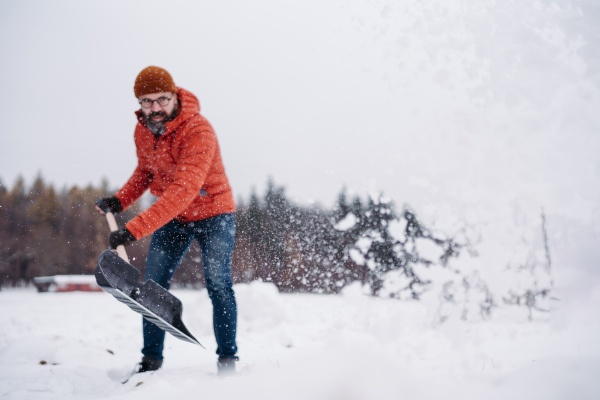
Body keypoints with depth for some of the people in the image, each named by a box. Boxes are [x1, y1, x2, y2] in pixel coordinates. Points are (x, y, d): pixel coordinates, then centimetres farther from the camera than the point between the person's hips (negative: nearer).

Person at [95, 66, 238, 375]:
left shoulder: (199, 132, -30)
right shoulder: (142, 132, -6)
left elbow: (183, 191, -40)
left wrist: (134, 229, -46)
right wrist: (121, 199, -6)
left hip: (212, 212, -6)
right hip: (170, 217, 6)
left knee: (218, 285, -12)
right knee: (153, 285, -1)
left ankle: (227, 359, -1)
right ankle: (151, 359, 9)